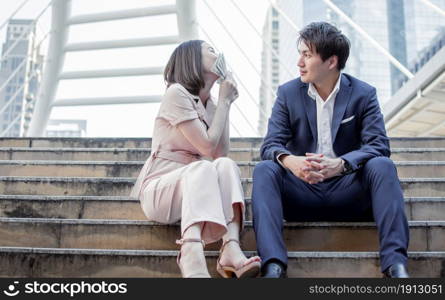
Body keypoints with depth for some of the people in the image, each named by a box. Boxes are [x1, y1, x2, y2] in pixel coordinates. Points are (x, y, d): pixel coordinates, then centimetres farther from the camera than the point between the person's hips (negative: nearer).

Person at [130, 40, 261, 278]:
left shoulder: (210, 104, 16)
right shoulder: (177, 92, -8)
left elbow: (221, 154, 3)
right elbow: (208, 147, -14)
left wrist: (226, 103, 6)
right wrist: (224, 102, -4)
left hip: (193, 189, 6)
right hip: (160, 190, -6)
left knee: (226, 165, -24)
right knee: (202, 168, -36)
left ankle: (231, 249, -43)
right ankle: (192, 260, -57)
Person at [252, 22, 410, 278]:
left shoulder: (363, 94, 1)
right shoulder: (288, 93, 4)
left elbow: (379, 145, -11)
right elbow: (271, 144, -5)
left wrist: (340, 164, -31)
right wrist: (289, 161, -31)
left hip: (347, 190, 0)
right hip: (302, 191, 1)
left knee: (382, 165, -27)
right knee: (264, 170, -26)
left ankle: (395, 263, -32)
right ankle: (274, 265, -39)